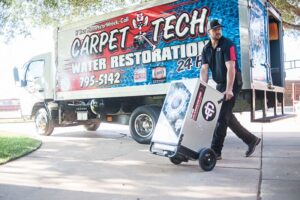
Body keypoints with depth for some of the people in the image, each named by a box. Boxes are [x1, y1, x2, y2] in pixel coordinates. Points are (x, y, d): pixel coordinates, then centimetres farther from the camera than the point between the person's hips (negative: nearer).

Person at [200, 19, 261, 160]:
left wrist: (229, 89, -30)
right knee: (227, 116, 11)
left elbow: (231, 68, -22)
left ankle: (215, 151, -7)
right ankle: (251, 140, 25)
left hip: (232, 83, -7)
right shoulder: (206, 49, 7)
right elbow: (204, 69, -2)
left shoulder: (227, 44, -12)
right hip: (220, 84, 7)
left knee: (222, 116, -11)